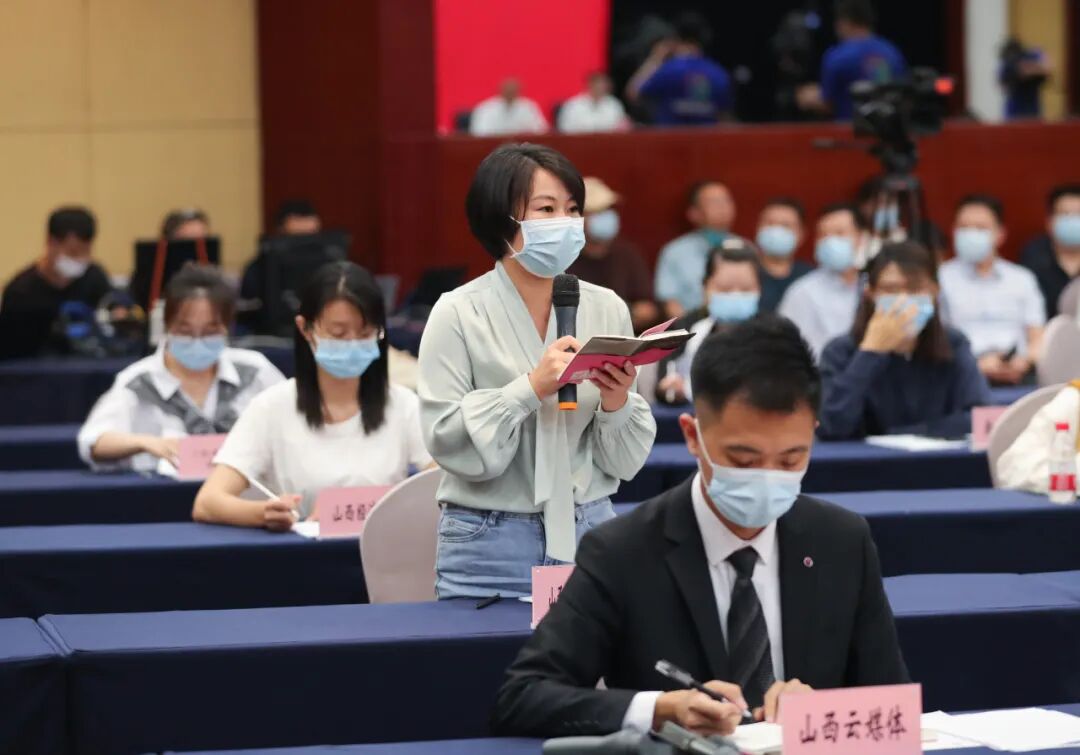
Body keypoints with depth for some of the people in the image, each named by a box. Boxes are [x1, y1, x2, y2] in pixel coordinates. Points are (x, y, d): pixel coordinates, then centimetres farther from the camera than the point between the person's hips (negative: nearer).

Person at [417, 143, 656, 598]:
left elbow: (625, 461, 6)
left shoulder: (607, 309, 4)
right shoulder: (458, 315, -5)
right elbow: (448, 443, -13)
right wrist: (531, 388, -22)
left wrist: (615, 404, -14)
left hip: (588, 533, 3)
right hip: (491, 548, -3)